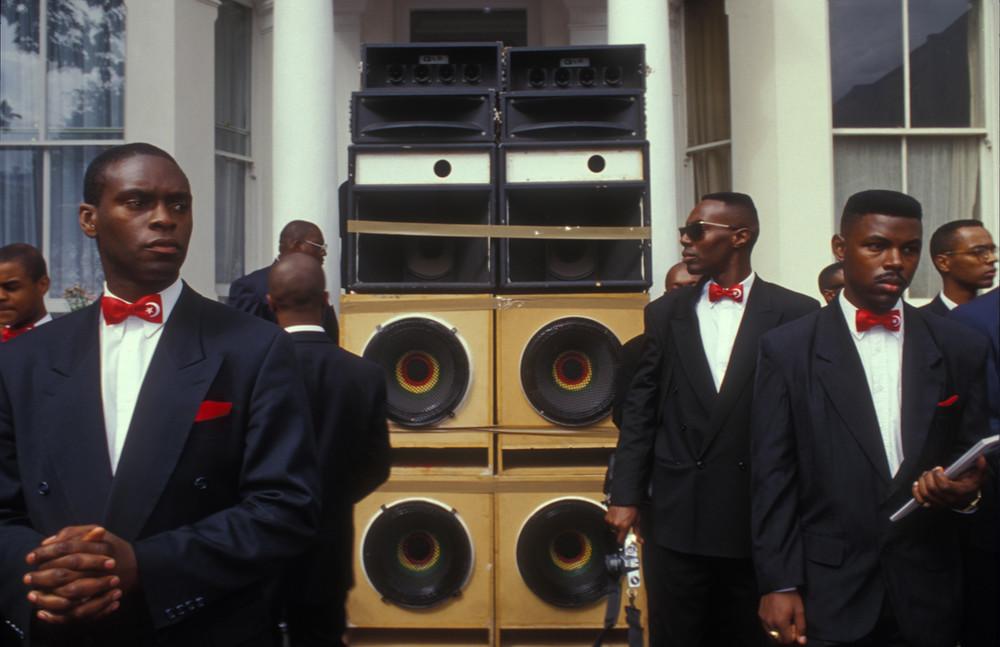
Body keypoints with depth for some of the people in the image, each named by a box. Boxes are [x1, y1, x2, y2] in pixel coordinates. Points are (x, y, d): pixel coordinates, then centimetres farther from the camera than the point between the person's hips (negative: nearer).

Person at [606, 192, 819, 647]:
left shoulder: (795, 314, -3)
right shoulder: (665, 312, 5)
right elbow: (640, 411, 5)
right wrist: (625, 495, 1)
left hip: (759, 517, -2)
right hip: (677, 519, 2)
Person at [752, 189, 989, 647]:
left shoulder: (959, 350, 4)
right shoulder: (787, 349, -3)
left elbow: (975, 464, 9)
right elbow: (773, 477, -4)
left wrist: (966, 490, -14)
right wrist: (778, 585, -8)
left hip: (927, 597, 3)